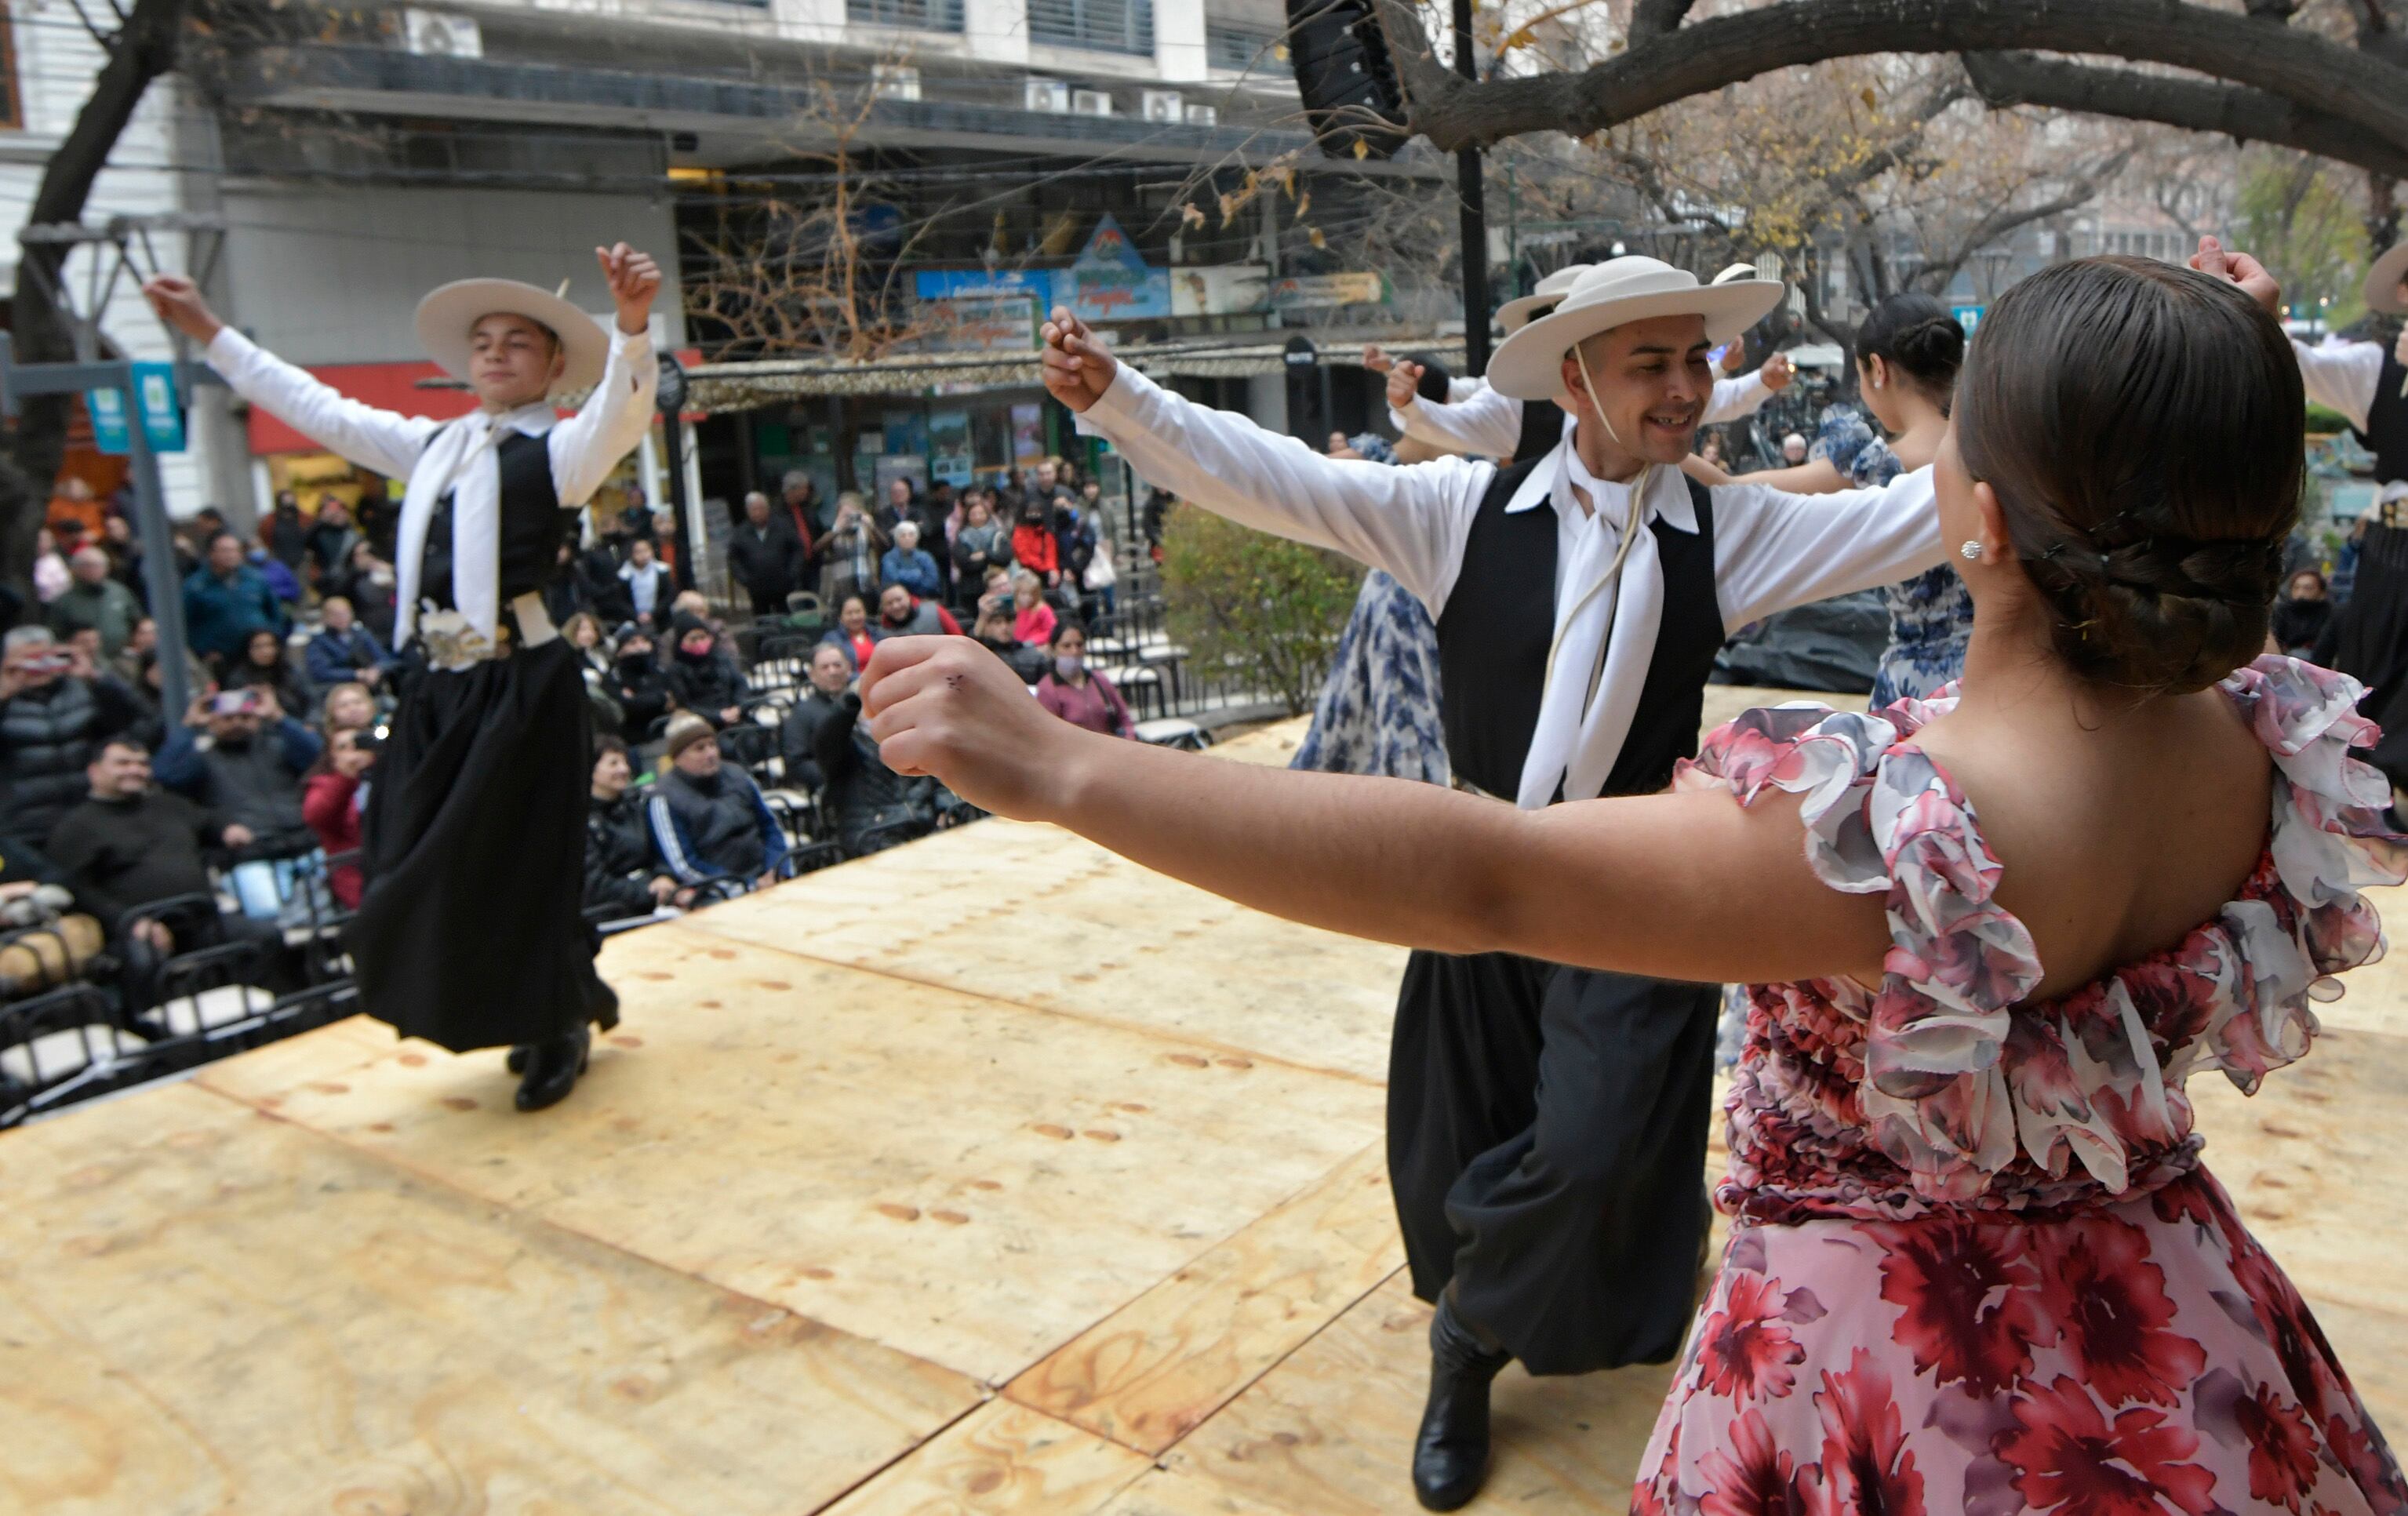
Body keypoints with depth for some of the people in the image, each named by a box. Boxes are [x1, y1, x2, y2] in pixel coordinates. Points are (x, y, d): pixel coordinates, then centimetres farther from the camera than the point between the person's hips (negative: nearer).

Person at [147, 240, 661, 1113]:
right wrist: (209, 332, 24)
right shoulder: (431, 445, 16)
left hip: (519, 686, -7)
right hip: (434, 683, 7)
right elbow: (315, 408, 24)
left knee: (516, 867, -2)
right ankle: (564, 1004, 28)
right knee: (426, 868, 11)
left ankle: (559, 1031, 20)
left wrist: (631, 325, -44)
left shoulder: (559, 449, -4)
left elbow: (622, 411, -25)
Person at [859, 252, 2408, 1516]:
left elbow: (1472, 874, -39)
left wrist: (1060, 764, -38)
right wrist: (2246, 377, 19)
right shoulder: (2269, 748, -15)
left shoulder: (1894, 830, -37)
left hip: (1910, 1383, -7)